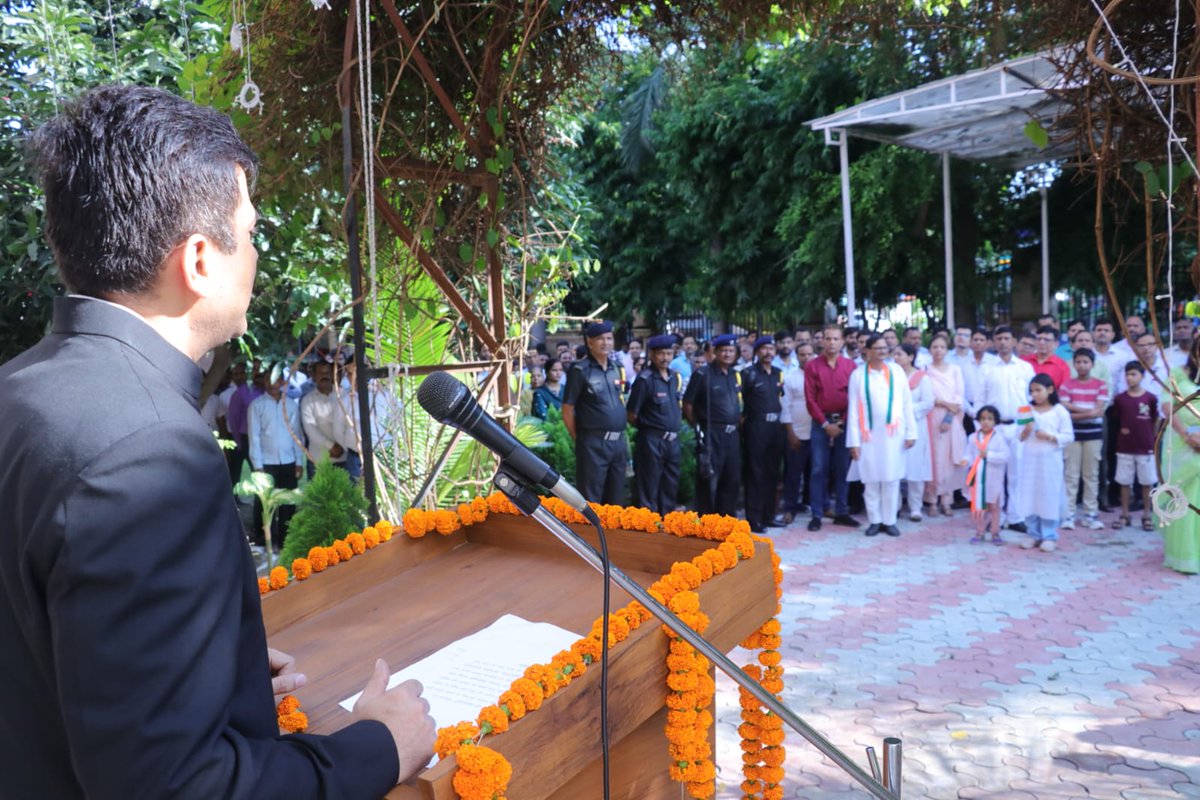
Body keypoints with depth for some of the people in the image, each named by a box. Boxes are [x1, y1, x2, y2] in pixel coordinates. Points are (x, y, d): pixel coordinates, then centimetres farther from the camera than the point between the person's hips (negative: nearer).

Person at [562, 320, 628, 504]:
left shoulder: (617, 368, 11)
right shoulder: (580, 370, -8)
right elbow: (567, 411, -7)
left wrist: (621, 437, 14)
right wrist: (580, 439, -5)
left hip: (619, 442, 6)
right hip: (594, 443, -6)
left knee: (616, 498, 14)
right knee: (590, 500, 0)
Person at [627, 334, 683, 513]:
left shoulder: (675, 377, 8)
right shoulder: (645, 379, -12)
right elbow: (631, 414, -11)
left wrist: (674, 430, 11)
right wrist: (647, 427, 2)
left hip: (673, 440, 7)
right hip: (651, 441, -7)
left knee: (670, 487, 15)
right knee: (649, 489, 2)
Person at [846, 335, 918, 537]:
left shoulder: (897, 371, 4)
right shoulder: (858, 375, -1)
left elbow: (907, 403, 4)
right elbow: (853, 409, -2)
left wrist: (911, 432, 0)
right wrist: (854, 441, -6)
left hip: (893, 434, 1)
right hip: (868, 435, -1)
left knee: (891, 479, 4)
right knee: (871, 480, 5)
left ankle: (889, 521, 14)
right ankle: (874, 521, 16)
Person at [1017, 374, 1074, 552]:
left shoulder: (1060, 411, -2)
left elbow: (1068, 436, -4)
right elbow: (1020, 437, 9)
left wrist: (1050, 436, -17)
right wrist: (1025, 432, -12)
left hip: (1050, 459, -3)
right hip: (1030, 458, 3)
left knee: (1049, 497, 1)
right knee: (1029, 497, 6)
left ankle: (1050, 536, 11)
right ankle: (1033, 534, 17)